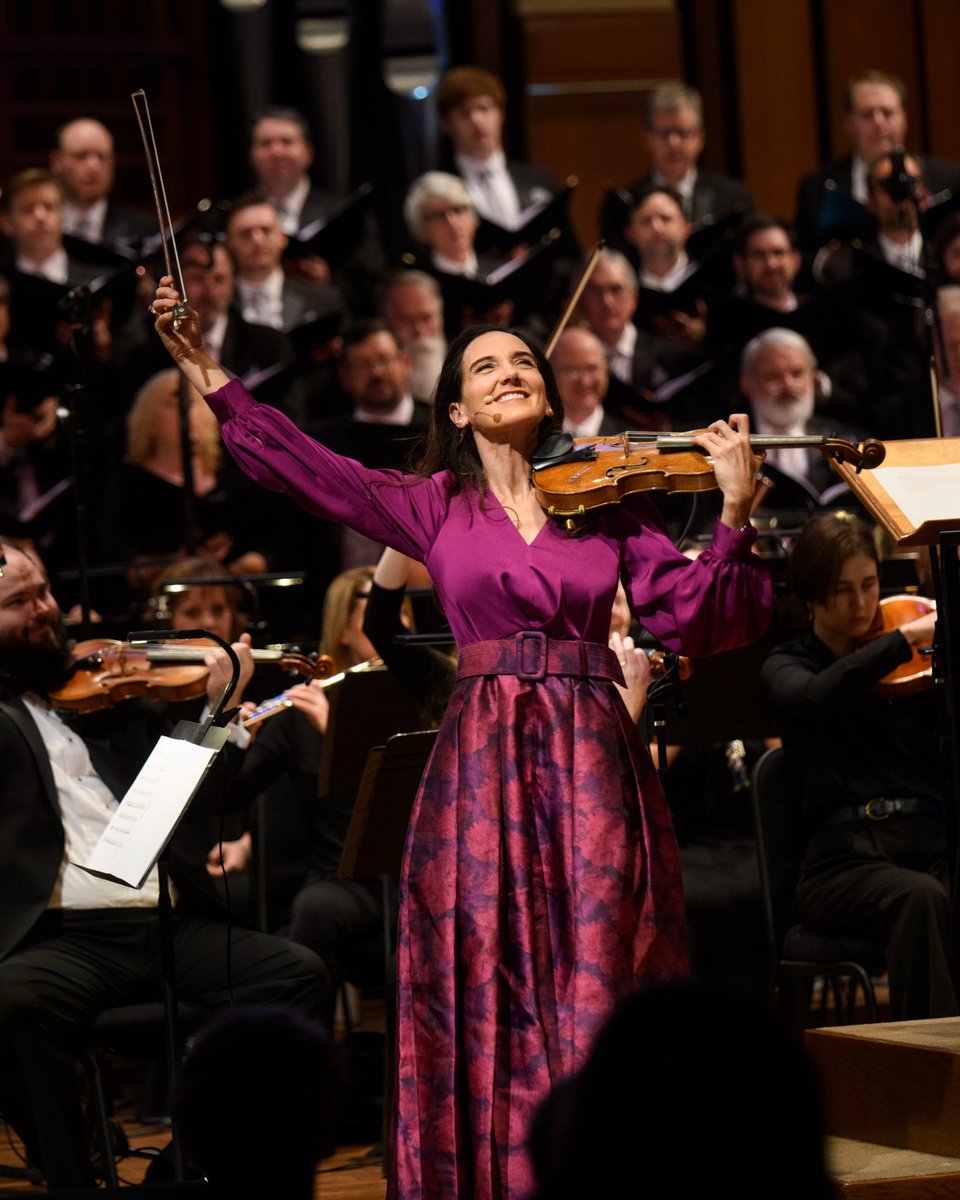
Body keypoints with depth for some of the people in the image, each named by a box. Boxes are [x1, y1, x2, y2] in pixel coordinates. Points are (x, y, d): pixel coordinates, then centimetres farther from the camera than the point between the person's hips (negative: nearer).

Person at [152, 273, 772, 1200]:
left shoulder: (607, 503, 10)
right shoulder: (434, 506, 10)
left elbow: (692, 616, 3)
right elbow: (303, 466, 2)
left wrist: (734, 515, -10)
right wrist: (212, 381, -5)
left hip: (592, 761, 0)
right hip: (483, 764, 0)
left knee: (595, 983, -5)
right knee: (488, 989, -2)